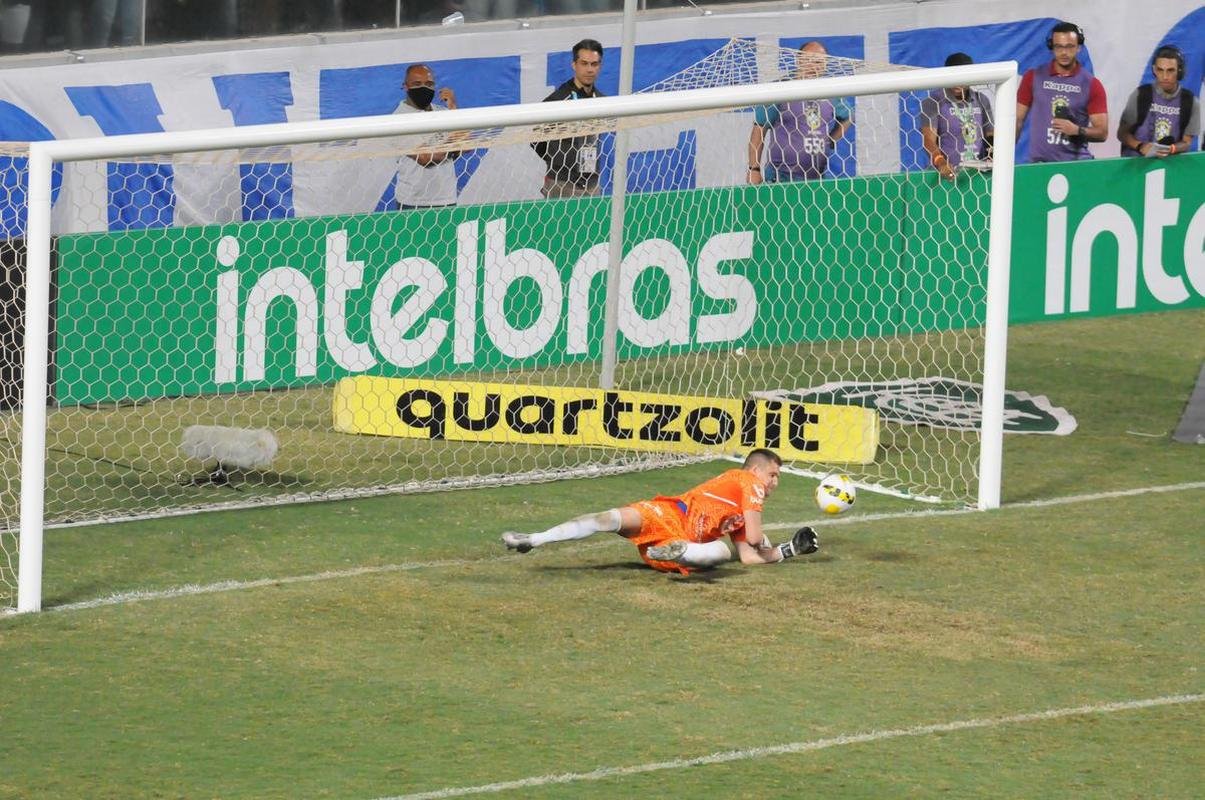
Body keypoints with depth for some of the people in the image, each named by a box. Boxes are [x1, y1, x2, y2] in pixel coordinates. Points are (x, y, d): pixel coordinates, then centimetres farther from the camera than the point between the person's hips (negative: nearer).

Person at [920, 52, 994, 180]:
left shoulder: (981, 101, 16)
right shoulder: (933, 102, 1)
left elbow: (990, 135, 19)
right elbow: (929, 139, -8)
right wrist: (940, 163, -27)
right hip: (949, 173, -4)